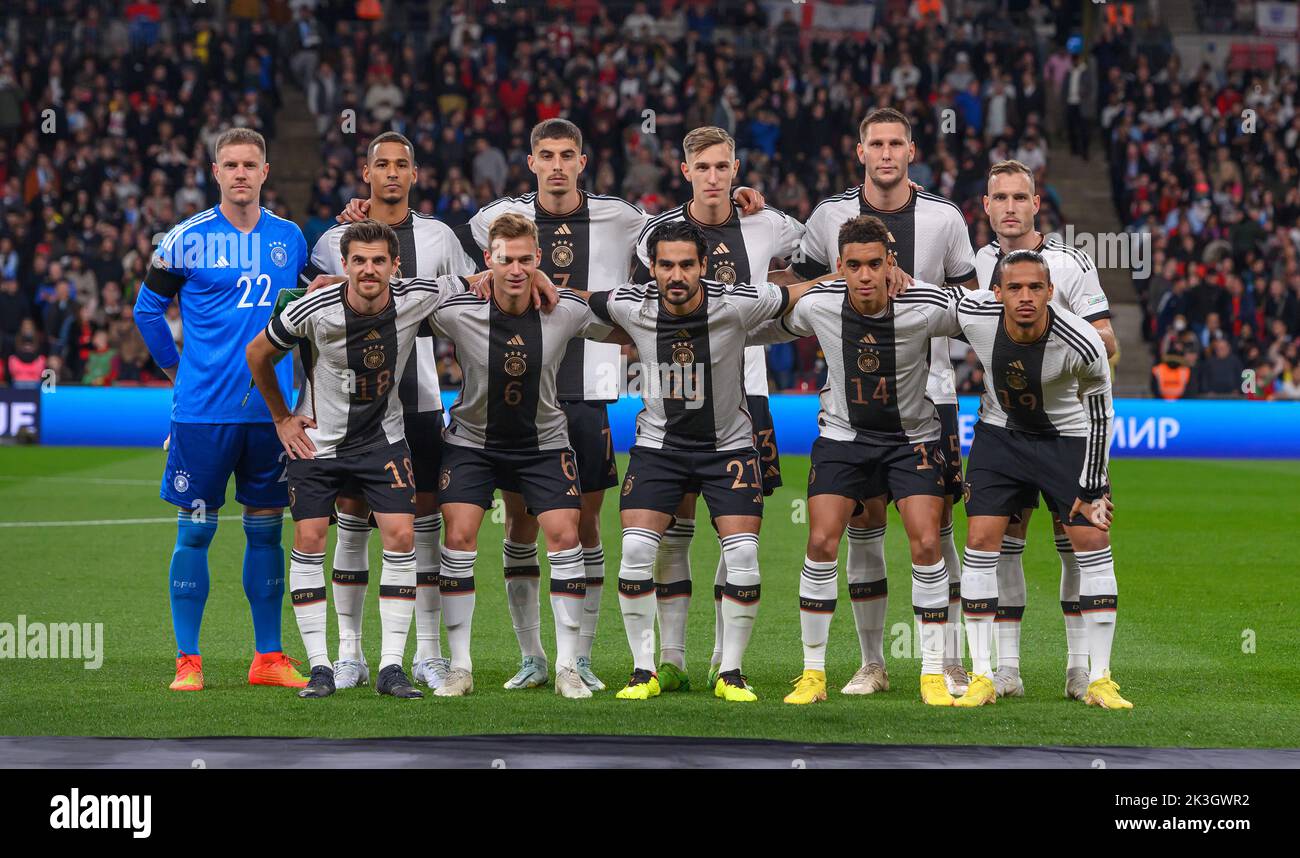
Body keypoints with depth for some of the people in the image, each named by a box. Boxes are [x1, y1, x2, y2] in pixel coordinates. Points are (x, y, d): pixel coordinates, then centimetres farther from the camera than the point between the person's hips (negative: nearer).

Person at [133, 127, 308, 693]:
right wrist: (178, 368, 6)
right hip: (203, 409, -3)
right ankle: (187, 661, 4)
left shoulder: (290, 238, 8)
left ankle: (268, 657, 13)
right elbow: (148, 308, 6)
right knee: (195, 530, -1)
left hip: (270, 408, 3)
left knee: (266, 528, 7)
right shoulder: (187, 239, -3)